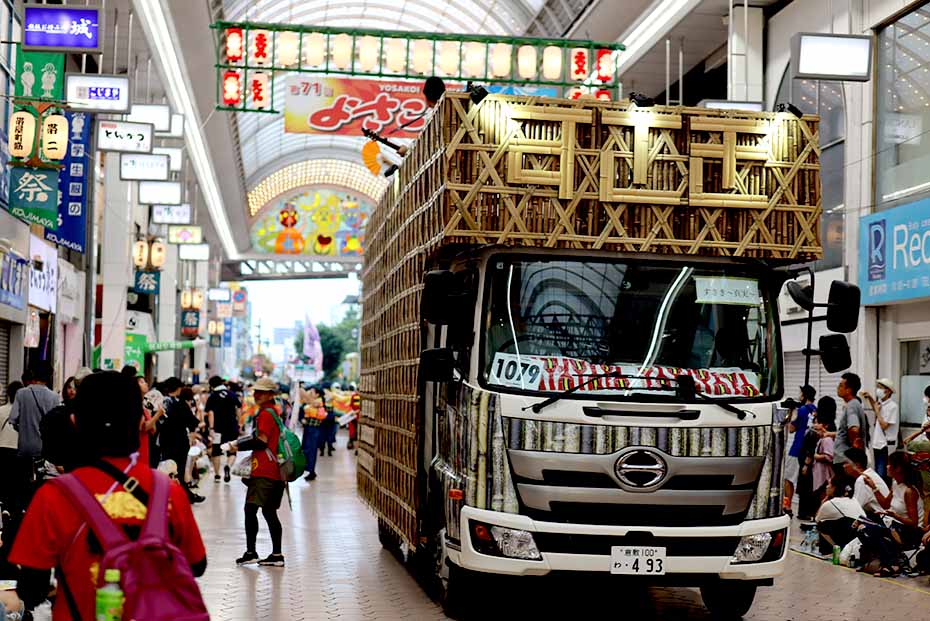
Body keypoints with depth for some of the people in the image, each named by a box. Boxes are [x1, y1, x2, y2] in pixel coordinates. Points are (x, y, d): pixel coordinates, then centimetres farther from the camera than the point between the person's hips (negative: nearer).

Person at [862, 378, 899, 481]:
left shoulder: (892, 406, -15)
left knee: (882, 475, -12)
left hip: (886, 445, -9)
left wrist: (877, 411, -10)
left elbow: (884, 425, -19)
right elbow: (875, 409, 35)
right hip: (877, 444, 9)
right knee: (877, 473, 14)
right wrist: (870, 398, 19)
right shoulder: (880, 403, 9)